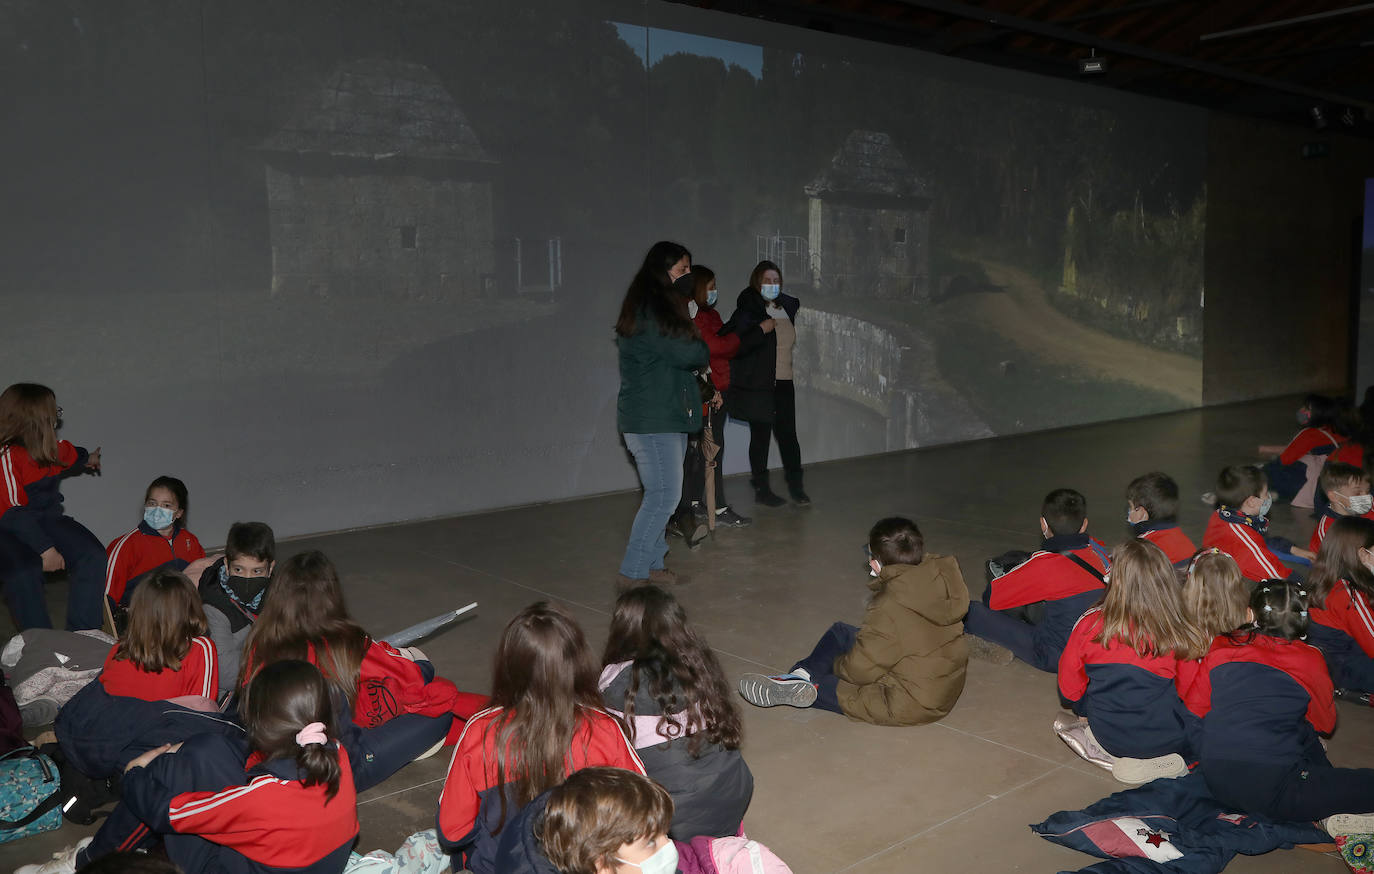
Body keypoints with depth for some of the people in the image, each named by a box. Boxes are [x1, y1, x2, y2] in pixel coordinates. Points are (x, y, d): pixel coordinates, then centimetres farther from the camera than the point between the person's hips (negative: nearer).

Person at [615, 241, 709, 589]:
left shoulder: (662, 307, 18)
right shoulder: (649, 311, -15)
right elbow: (689, 354, -17)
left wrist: (695, 352, -5)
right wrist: (701, 348, 3)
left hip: (667, 416, 10)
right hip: (651, 419, -10)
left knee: (662, 495, 12)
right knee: (664, 495, -9)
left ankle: (651, 563, 19)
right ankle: (631, 573, -3)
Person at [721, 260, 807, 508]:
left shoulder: (787, 307, 10)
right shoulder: (748, 311, -10)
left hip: (784, 382, 5)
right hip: (759, 385, -5)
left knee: (788, 434, 5)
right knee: (761, 436, 3)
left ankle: (796, 486, 13)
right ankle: (761, 489, 13)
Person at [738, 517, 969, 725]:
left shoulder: (891, 607, -30)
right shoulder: (943, 576, -7)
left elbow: (861, 669, -21)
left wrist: (838, 665, -1)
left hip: (912, 704, -9)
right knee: (840, 633, 14)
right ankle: (801, 676, 5)